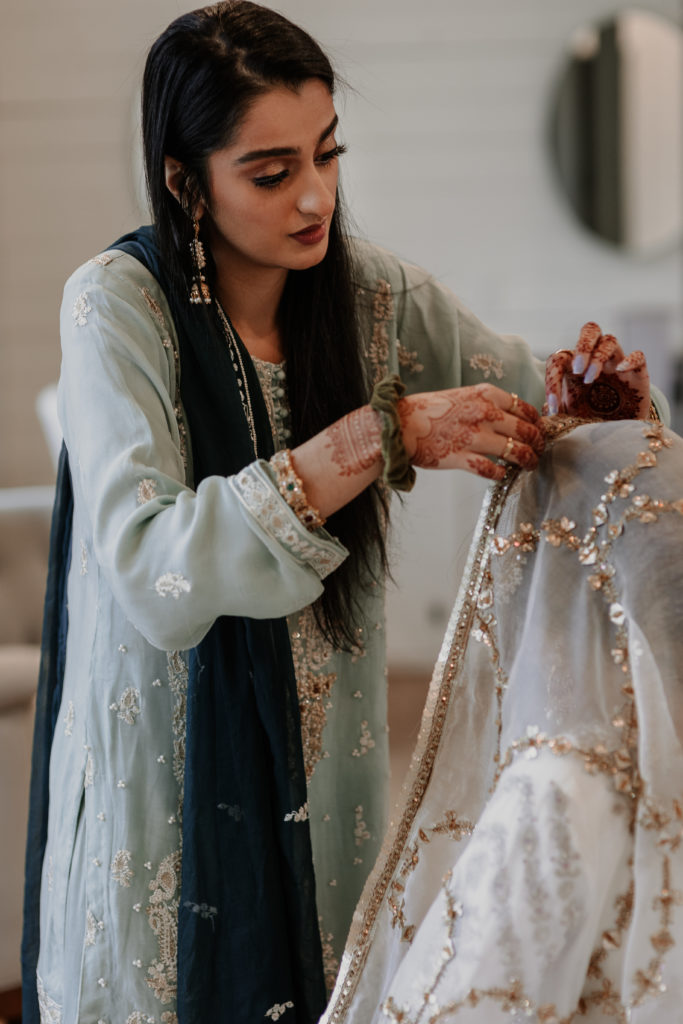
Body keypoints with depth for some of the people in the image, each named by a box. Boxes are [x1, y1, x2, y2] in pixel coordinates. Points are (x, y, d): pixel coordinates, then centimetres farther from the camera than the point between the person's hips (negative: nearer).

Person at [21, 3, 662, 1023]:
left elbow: (530, 400, 9)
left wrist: (591, 386, -15)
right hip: (164, 777, -4)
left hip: (323, 768, 4)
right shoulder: (117, 304, -16)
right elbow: (150, 575, -27)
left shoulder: (374, 292, -3)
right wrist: (382, 437, -32)